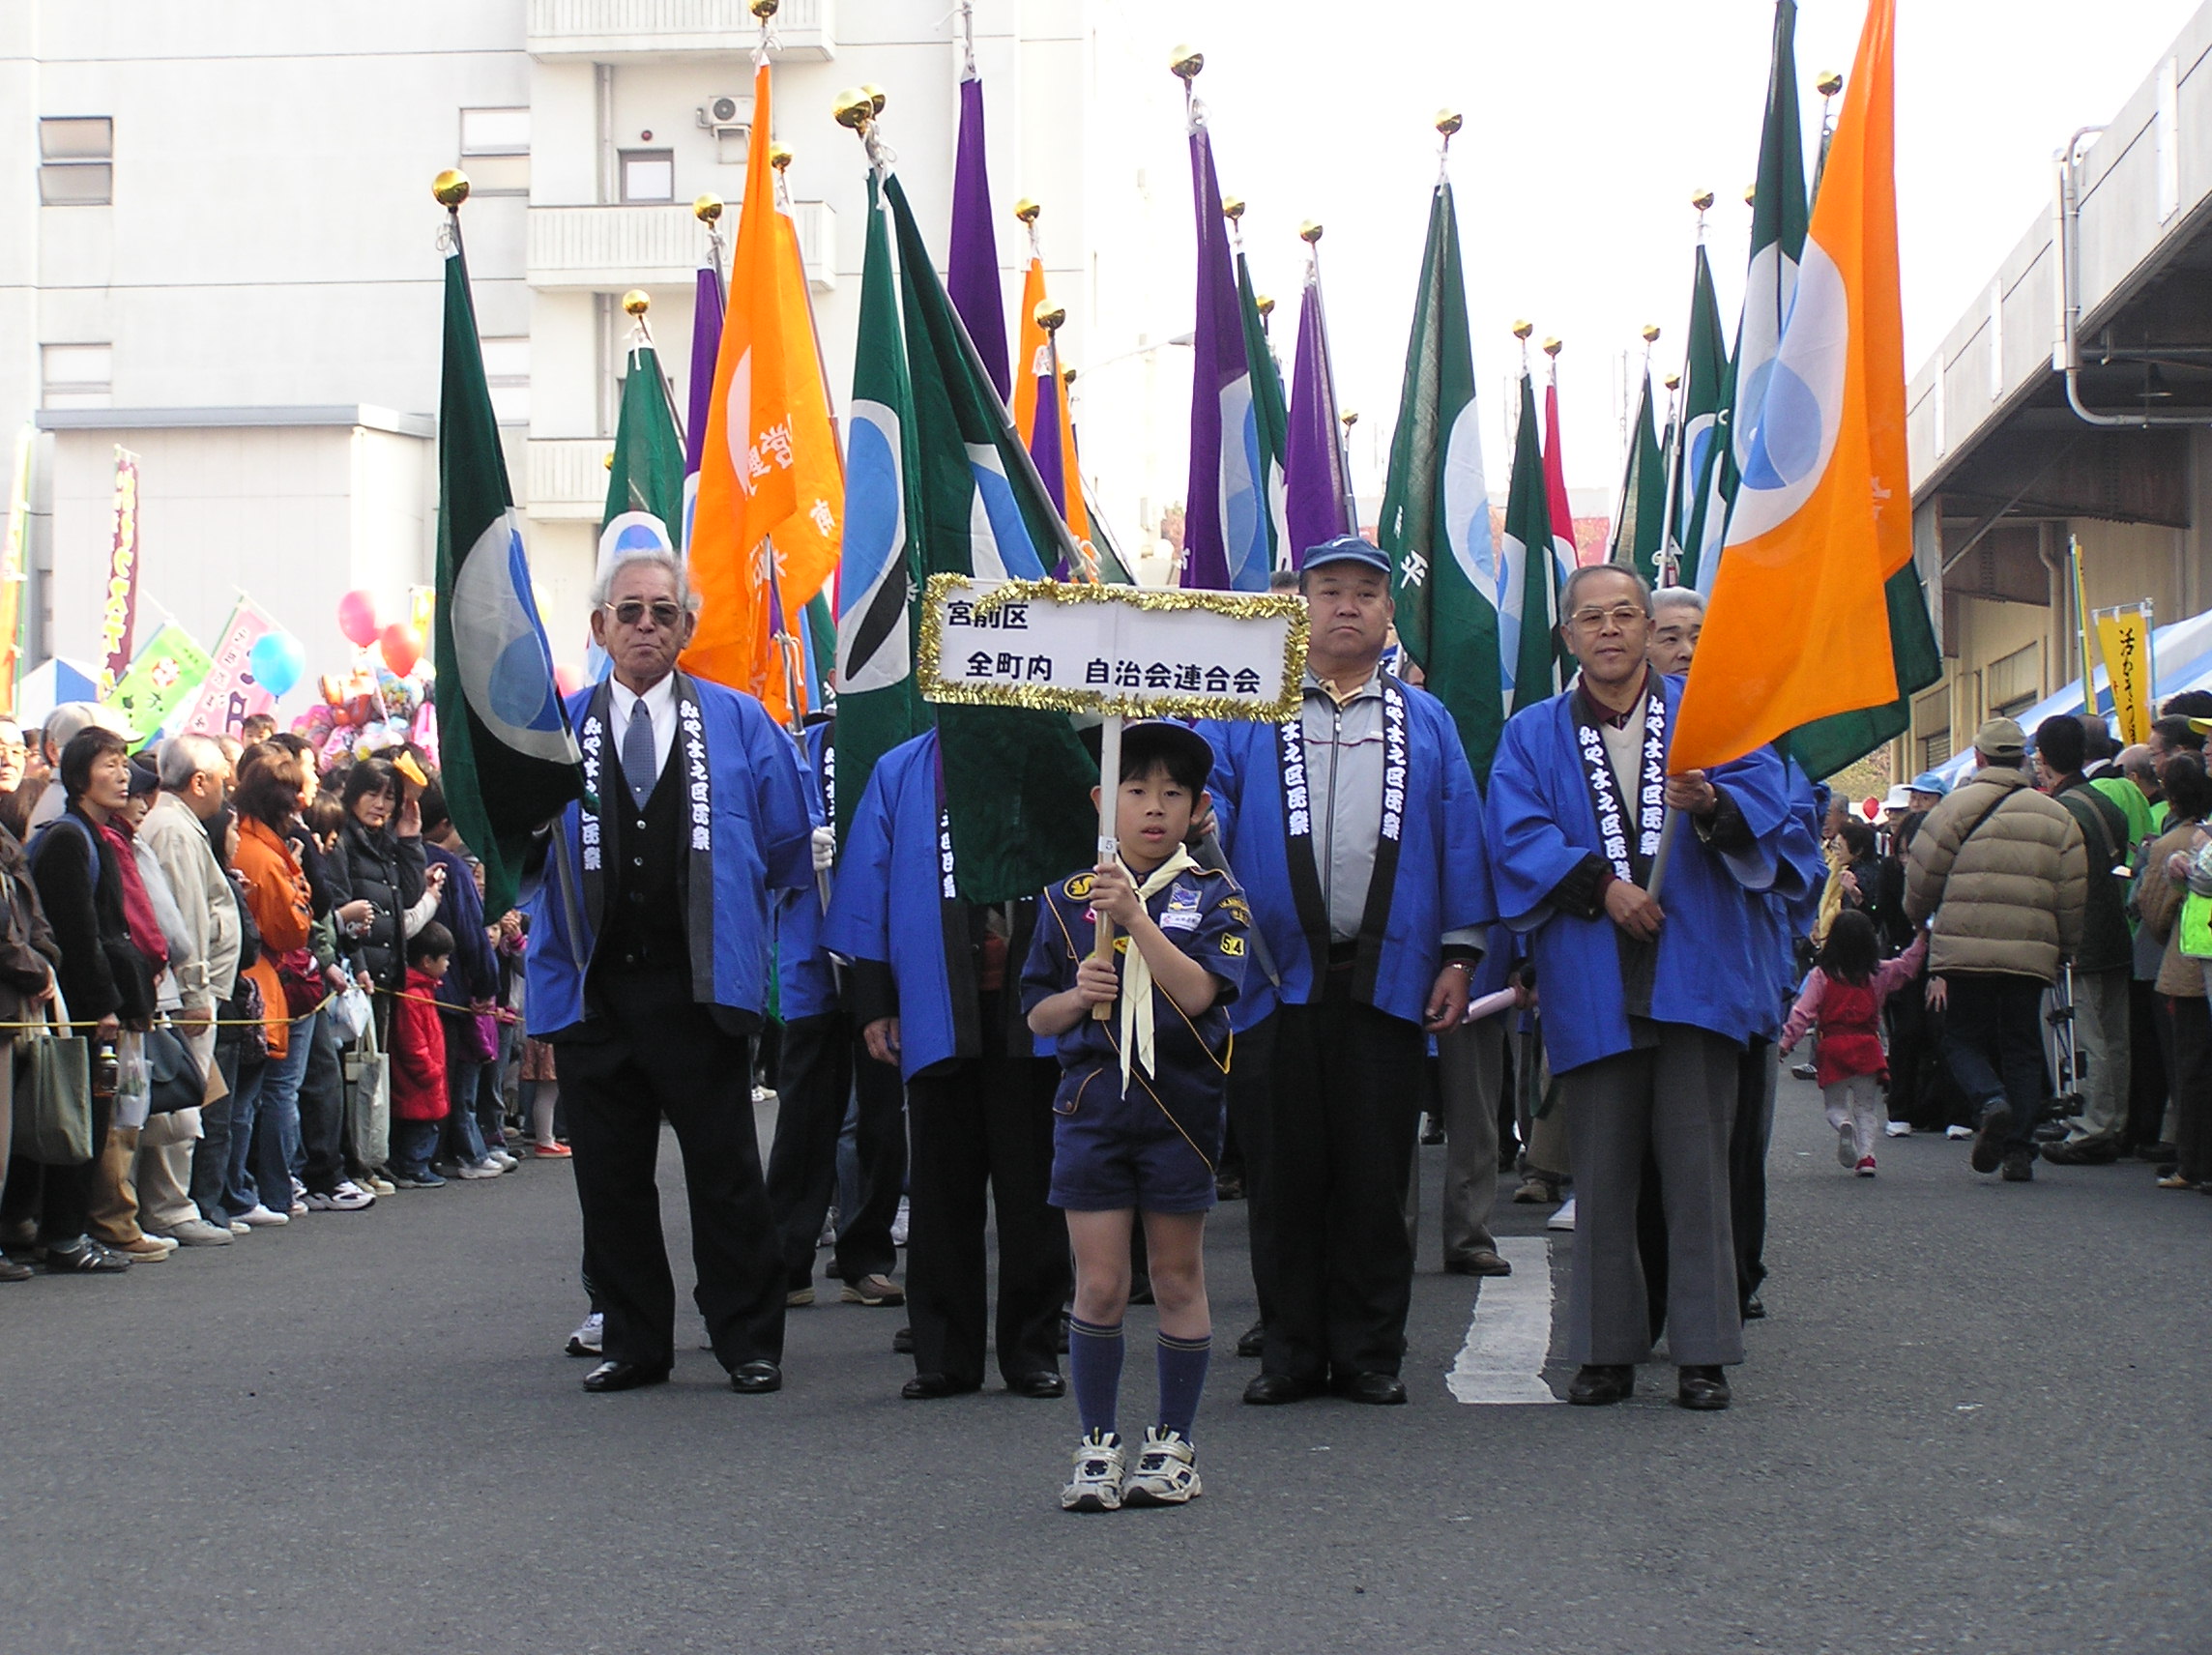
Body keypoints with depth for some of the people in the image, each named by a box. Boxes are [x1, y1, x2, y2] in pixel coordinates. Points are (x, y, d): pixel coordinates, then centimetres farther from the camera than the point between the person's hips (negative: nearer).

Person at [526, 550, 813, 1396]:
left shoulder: (738, 724, 6)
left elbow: (788, 844, 8)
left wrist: (736, 918, 6)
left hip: (699, 987, -2)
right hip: (593, 988, 2)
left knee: (725, 1174, 2)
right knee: (610, 1176, 7)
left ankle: (749, 1343, 11)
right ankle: (633, 1343, 17)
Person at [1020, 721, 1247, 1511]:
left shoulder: (1213, 898, 0)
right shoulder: (1070, 898, 6)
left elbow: (1197, 991, -16)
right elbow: (1039, 1016, 10)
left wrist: (1134, 914, -22)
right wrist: (1077, 995, -11)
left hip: (1181, 1105, -1)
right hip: (1091, 1103, 1)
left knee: (1177, 1278, 7)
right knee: (1099, 1284, 1)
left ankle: (1174, 1445, 18)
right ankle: (1097, 1446, 10)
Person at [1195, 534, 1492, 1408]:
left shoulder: (1426, 723, 16)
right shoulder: (1244, 717, 12)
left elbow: (1459, 843, 11)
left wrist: (1458, 954, 3)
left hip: (1386, 980, 1)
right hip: (1277, 977, -1)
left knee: (1375, 1179, 3)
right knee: (1283, 1175, 3)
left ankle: (1369, 1353, 11)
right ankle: (1289, 1353, 11)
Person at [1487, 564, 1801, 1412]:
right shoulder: (1532, 735, 14)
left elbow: (1767, 802, -3)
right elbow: (1516, 839, -1)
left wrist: (1714, 806, -25)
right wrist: (1600, 883, -15)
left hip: (1695, 977, -1)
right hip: (1592, 983, 1)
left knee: (1696, 1167, -3)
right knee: (1601, 1175, 2)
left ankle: (1703, 1350, 2)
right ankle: (1606, 1349, 9)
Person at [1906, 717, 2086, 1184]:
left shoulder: (1959, 805, -2)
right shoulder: (2057, 816, 9)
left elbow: (1923, 874, 0)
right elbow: (2073, 896, 9)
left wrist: (1919, 916, 21)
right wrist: (2064, 951, 22)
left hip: (1967, 948, -3)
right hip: (2030, 952, 3)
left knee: (1963, 1039, 9)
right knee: (2022, 1048, 10)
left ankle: (1990, 1100, -19)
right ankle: (2019, 1149, 4)